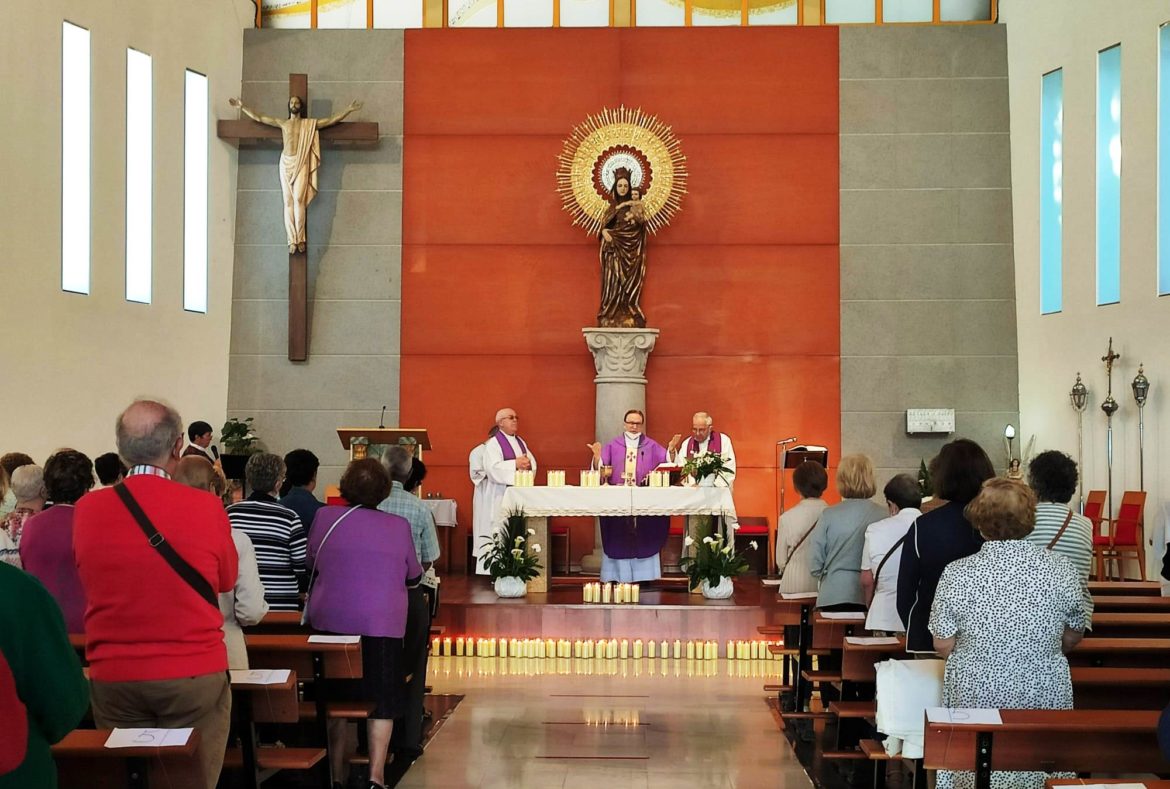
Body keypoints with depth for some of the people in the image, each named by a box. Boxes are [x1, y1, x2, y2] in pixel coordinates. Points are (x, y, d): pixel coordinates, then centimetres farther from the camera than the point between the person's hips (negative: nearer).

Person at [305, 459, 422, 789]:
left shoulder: (325, 517, -3)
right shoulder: (399, 526, -4)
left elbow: (312, 563, 12)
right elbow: (413, 576, 9)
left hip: (330, 622, 1)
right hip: (382, 624, -1)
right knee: (381, 699, 7)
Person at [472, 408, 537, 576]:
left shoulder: (521, 442, 17)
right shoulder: (493, 444, -4)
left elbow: (533, 462, 10)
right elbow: (493, 468, -17)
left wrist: (527, 463, -12)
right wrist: (515, 464, -18)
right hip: (500, 495, -7)